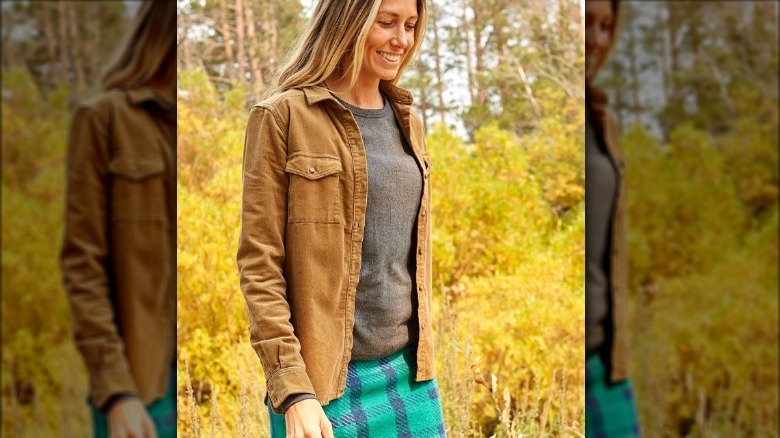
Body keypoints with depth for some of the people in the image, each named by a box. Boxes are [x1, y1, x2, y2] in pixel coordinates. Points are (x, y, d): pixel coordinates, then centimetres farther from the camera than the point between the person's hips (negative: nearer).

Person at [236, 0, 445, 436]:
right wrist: (292, 391, -15)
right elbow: (259, 262, -10)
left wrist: (423, 360, 15)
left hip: (407, 374, 5)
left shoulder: (407, 122, 11)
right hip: (325, 383, -5)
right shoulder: (283, 116, -7)